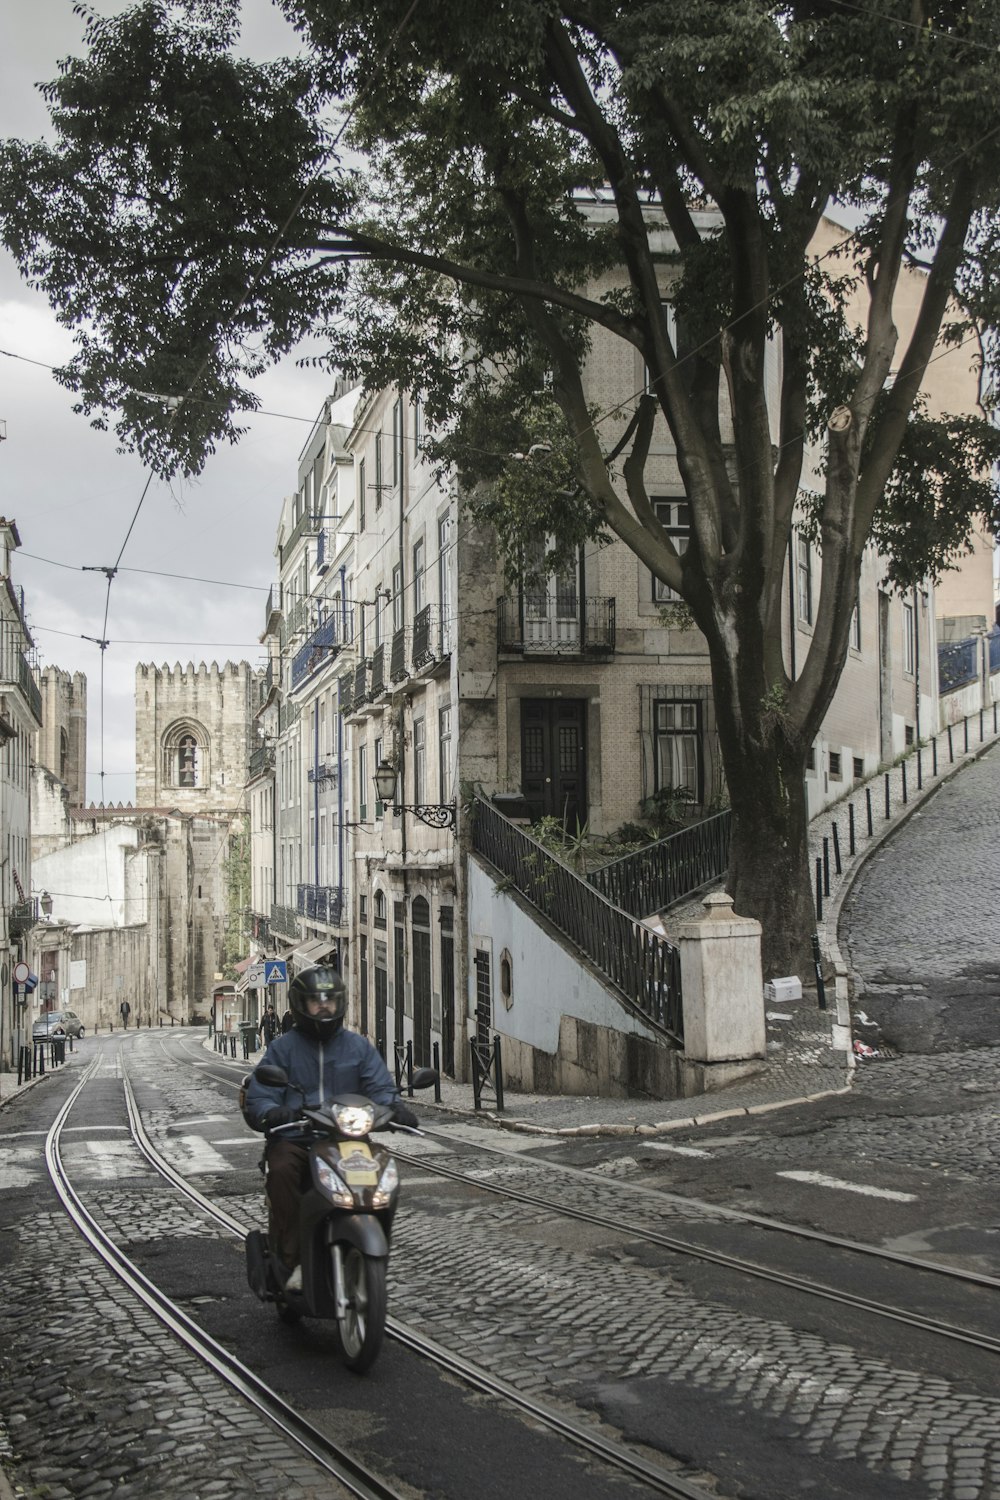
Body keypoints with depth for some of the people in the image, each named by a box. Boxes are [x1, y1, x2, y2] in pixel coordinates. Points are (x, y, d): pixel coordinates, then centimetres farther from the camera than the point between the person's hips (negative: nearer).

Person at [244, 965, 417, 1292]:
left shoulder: (358, 1046, 17)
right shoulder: (283, 1047, 11)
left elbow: (380, 1087, 8)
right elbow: (257, 1097, 3)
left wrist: (394, 1106, -16)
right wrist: (271, 1113, -21)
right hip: (293, 1139, -1)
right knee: (281, 1170, -34)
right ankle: (292, 1262, -29)